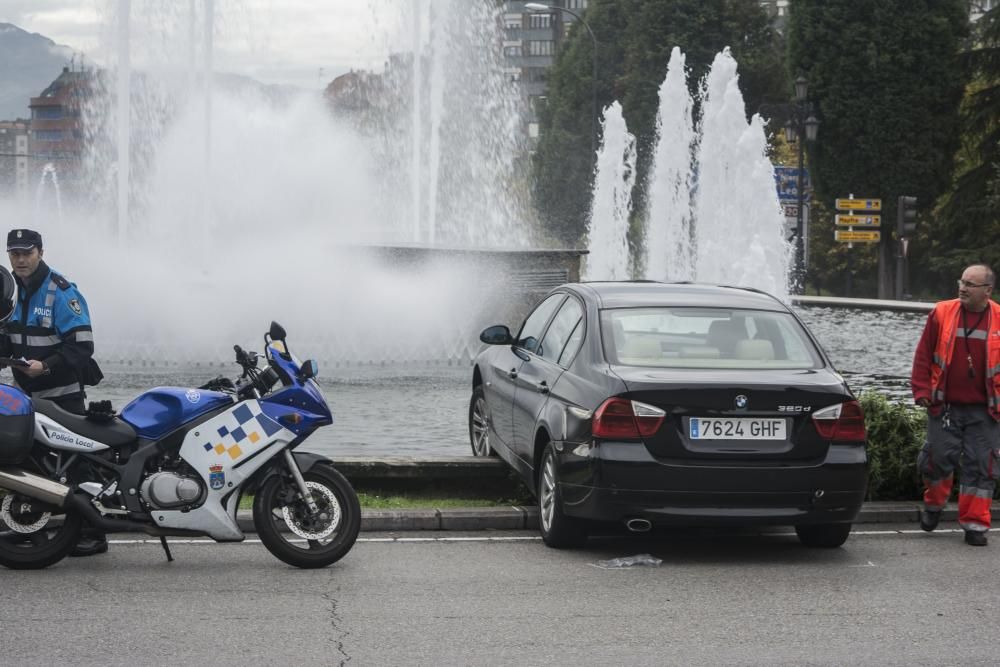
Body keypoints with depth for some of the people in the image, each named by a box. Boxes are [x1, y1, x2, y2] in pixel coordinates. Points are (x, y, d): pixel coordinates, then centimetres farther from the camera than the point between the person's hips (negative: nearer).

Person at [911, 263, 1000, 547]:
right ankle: (933, 504, 30)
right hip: (944, 406, 0)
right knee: (939, 458, 3)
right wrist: (921, 390, -1)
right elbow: (923, 354, 5)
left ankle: (975, 524, 9)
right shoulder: (942, 313, 0)